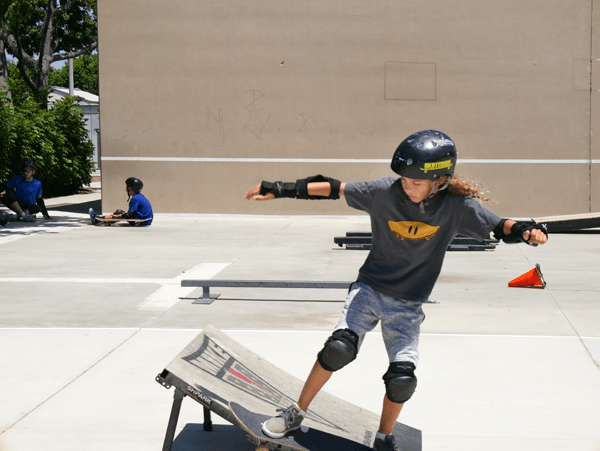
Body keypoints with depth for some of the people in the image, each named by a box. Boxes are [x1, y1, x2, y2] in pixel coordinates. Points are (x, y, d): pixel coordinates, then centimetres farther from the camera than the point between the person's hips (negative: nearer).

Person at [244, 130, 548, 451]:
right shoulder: (386, 191, -14)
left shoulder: (457, 206, -14)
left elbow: (499, 227, -10)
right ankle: (297, 413, 2)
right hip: (369, 289, 0)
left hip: (408, 306, 0)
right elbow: (334, 190, -7)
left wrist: (526, 231, -33)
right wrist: (281, 190, -8)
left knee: (402, 380, -11)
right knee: (339, 348, -21)